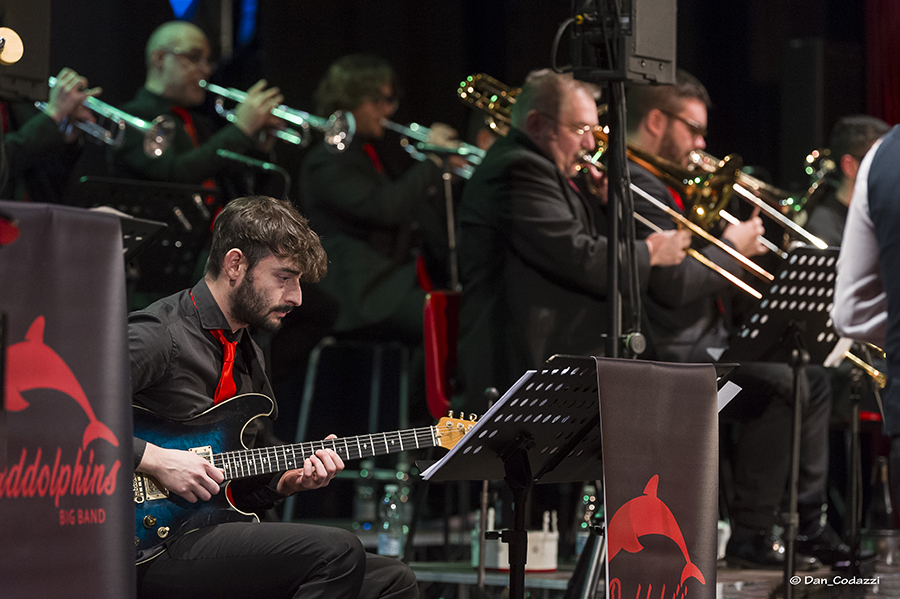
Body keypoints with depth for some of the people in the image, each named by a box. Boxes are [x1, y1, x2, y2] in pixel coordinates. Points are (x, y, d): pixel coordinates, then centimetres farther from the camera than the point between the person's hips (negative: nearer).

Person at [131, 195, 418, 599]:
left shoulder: (249, 358, 19)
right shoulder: (156, 335, -10)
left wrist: (284, 482, 4)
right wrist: (153, 459, -22)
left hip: (214, 534, 9)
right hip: (150, 549, -9)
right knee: (336, 552, -24)